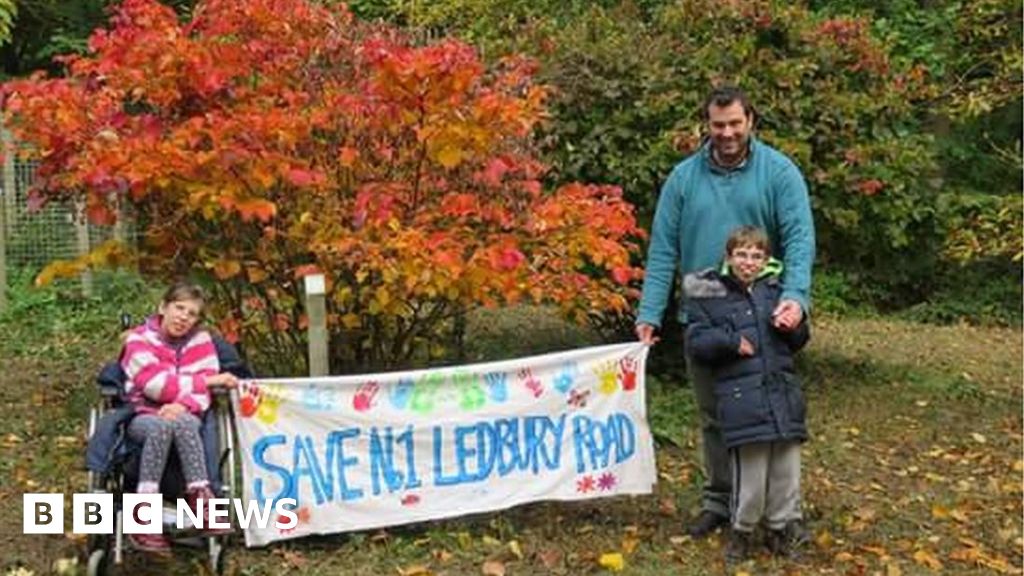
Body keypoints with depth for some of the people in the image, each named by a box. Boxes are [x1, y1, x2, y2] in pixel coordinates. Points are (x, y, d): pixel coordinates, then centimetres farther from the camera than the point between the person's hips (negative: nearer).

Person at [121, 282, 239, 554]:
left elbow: (204, 391, -3)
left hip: (183, 416, 1)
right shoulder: (138, 339, -3)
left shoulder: (201, 341, 4)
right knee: (161, 427, -37)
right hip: (144, 416, -1)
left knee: (183, 424, -36)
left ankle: (199, 497, -35)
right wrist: (209, 380, -16)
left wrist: (183, 405, -25)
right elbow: (156, 385, -15)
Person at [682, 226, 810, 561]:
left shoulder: (775, 290, 13)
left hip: (783, 392, 4)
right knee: (751, 473, -4)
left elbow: (798, 342, 19)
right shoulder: (709, 295, 2)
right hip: (742, 398, -4)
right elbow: (696, 343, 0)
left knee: (786, 468, 9)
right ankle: (742, 530, 18)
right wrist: (731, 341, -13)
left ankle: (783, 527, 28)